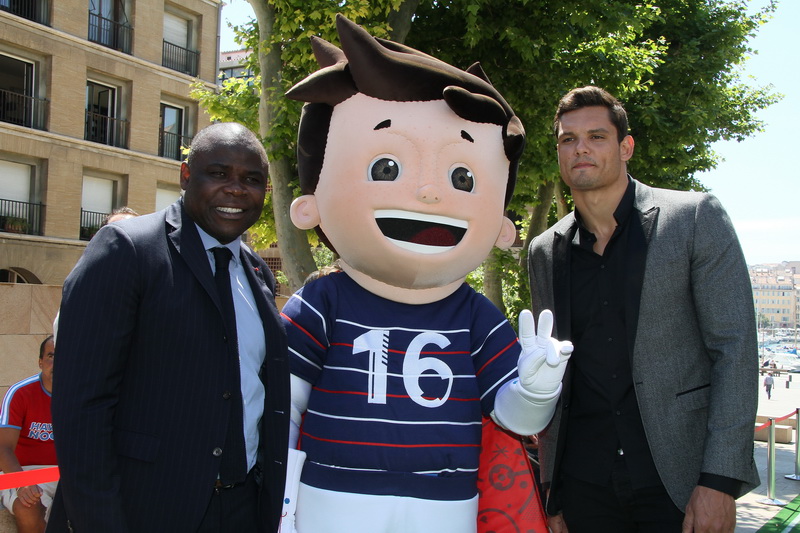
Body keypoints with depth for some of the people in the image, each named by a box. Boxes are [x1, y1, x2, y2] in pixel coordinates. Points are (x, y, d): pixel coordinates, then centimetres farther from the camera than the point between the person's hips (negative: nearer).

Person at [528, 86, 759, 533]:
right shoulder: (545, 252, 7)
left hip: (678, 479, -3)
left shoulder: (696, 217, -3)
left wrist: (720, 480, -13)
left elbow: (735, 349, -7)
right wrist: (550, 490, 8)